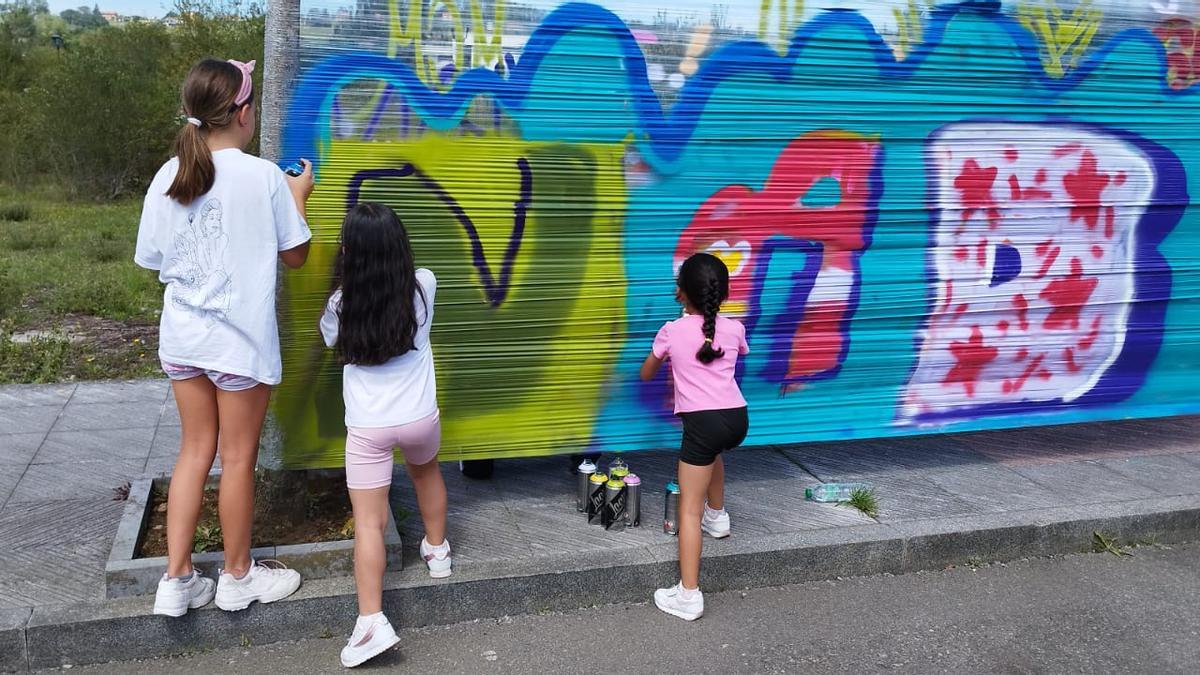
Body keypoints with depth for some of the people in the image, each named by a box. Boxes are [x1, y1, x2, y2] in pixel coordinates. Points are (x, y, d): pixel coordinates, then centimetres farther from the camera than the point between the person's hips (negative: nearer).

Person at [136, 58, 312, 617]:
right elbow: (294, 256, -4)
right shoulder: (264, 177, -14)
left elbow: (155, 263, 5)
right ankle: (238, 576, 26)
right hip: (242, 340, -5)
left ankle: (177, 579, 20)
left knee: (195, 450, 17)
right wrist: (297, 197, 9)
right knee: (238, 457, 9)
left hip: (182, 338, 5)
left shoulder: (167, 178, -1)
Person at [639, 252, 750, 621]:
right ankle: (717, 517, 49)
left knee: (689, 510, -2)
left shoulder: (671, 332, 3)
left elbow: (646, 374, 18)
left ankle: (688, 595, -4)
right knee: (712, 449, 40)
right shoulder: (734, 329, 10)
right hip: (738, 418, 5)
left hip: (702, 421, -5)